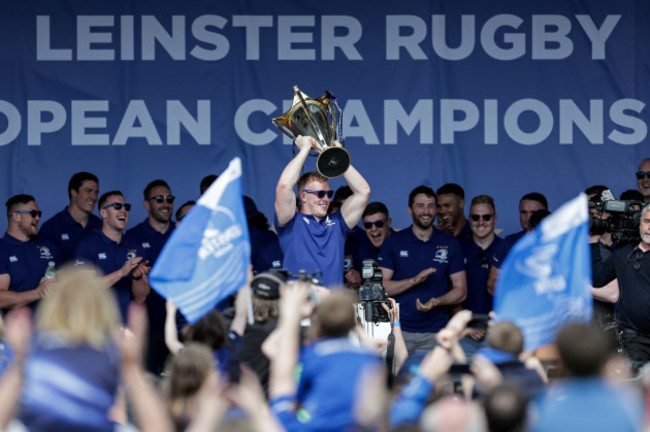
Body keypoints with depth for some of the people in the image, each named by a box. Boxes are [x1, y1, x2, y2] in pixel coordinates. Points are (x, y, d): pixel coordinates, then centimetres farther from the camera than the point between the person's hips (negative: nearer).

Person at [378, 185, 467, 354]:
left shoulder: (450, 244, 7)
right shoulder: (393, 242, 5)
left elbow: (460, 291, 7)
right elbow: (381, 287, -1)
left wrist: (437, 301, -13)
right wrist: (414, 280, -16)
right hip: (399, 330, -1)